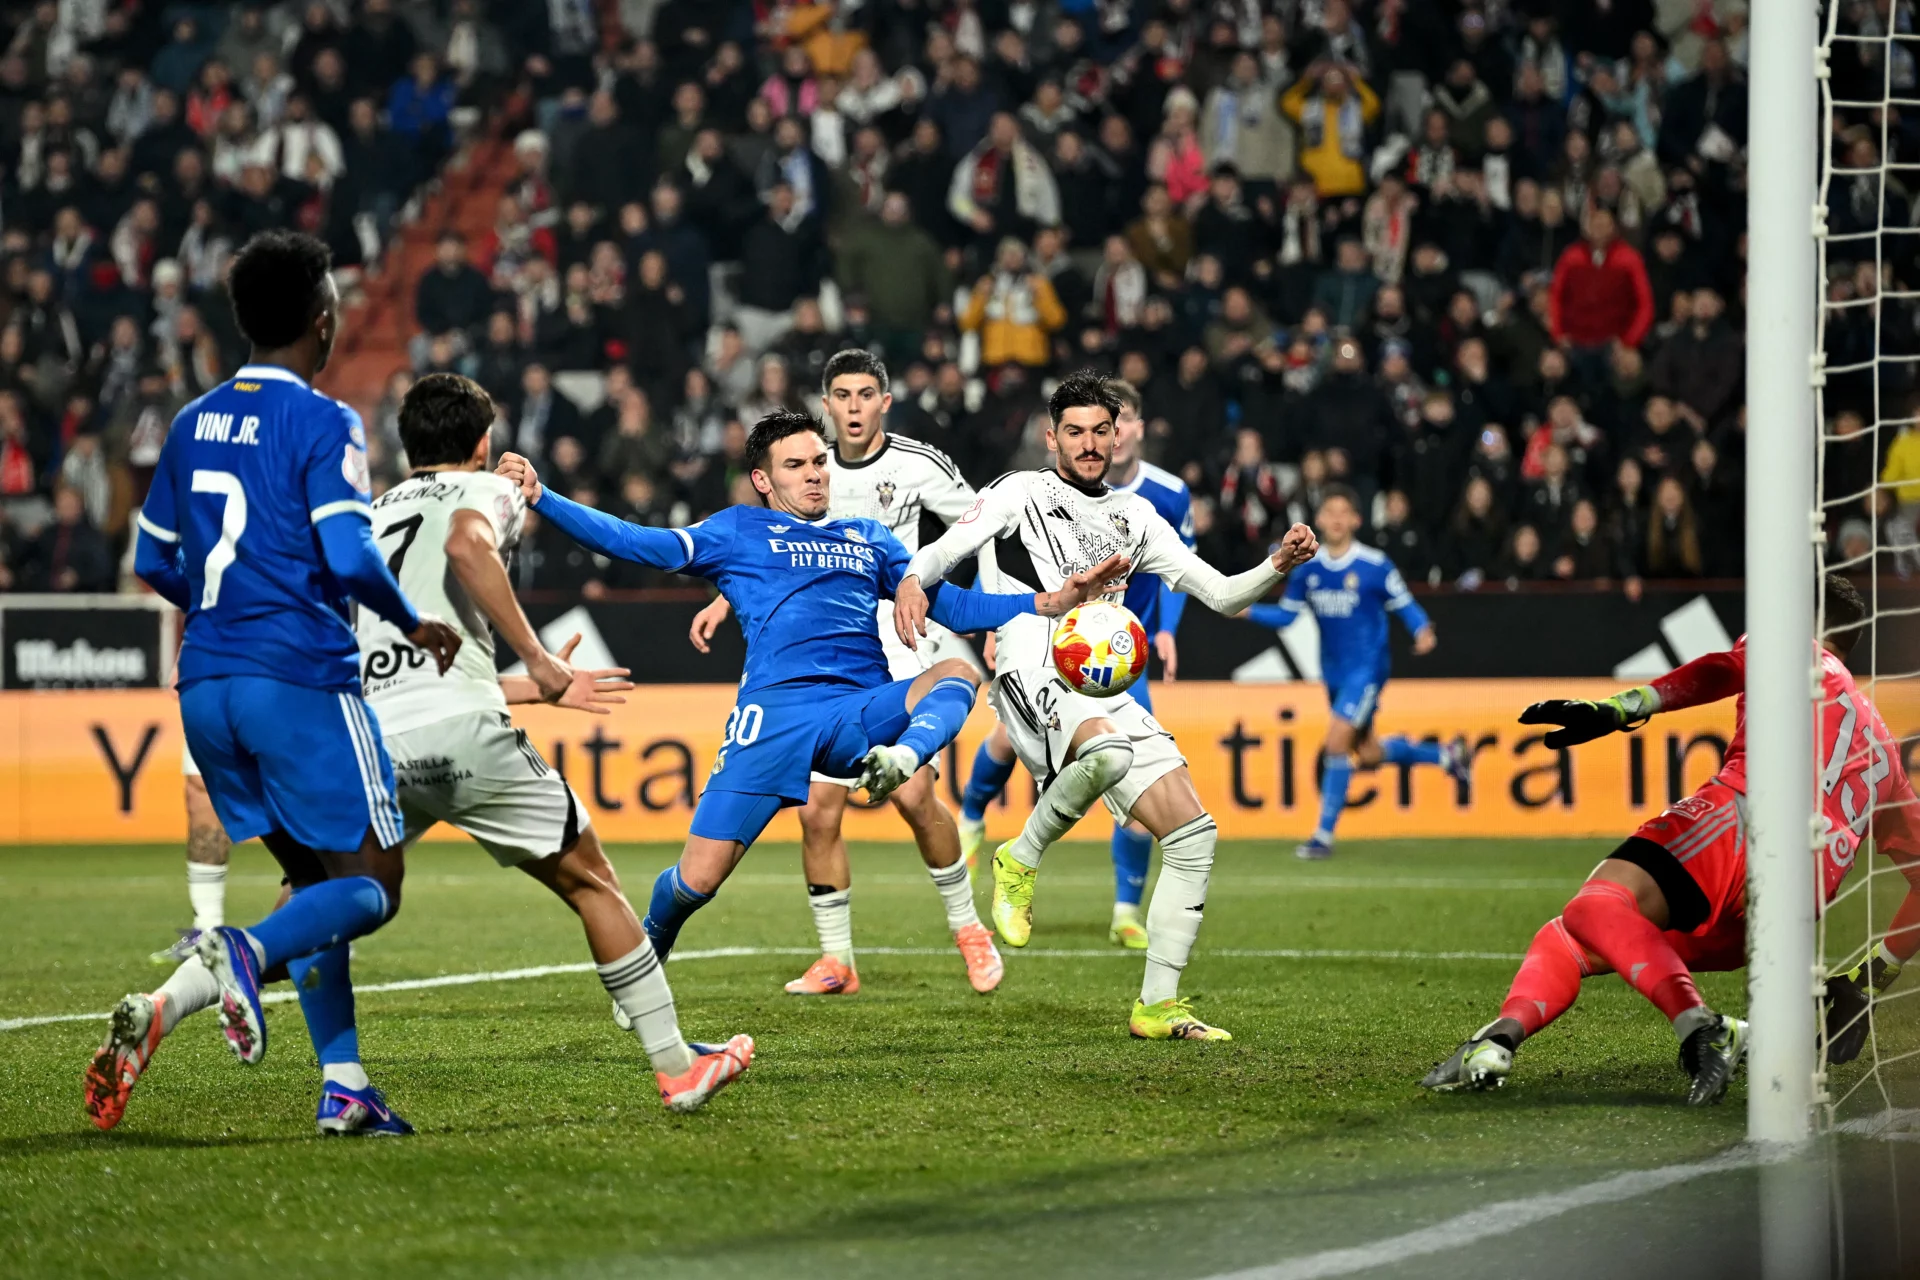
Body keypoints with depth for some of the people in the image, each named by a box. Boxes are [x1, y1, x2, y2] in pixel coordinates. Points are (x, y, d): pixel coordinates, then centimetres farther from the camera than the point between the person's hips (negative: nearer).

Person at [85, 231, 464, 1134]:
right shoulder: (321, 423, -8)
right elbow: (349, 555, -18)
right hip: (300, 678, -7)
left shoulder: (193, 425, 14)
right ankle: (241, 954, -32)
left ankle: (343, 1089, 8)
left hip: (206, 683, 7)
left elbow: (155, 563, 20)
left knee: (315, 879, 16)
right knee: (372, 884, -3)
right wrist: (413, 626, -2)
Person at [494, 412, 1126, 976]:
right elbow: (637, 544, 10)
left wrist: (1051, 601, 13)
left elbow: (954, 607, 25)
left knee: (955, 672, -28)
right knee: (696, 879, -9)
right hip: (775, 713, -3)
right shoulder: (738, 531, 18)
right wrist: (540, 498, -2)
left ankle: (901, 760, -54)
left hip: (865, 711, 3)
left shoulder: (870, 539, 28)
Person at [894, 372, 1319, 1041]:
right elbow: (946, 548, -3)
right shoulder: (1021, 492, 10)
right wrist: (912, 580, -26)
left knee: (1194, 835, -4)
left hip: (1105, 696, 6)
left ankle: (1157, 1005, 3)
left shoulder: (1134, 515, 23)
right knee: (1107, 752, -41)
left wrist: (1279, 565, 3)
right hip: (1035, 679, -6)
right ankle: (1021, 858, -14)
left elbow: (1220, 593, 22)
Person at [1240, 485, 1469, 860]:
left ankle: (1324, 834, -10)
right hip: (1334, 671, 6)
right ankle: (1444, 755, 39)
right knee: (1368, 755, 14)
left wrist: (1422, 632, -23)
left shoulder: (1374, 566, -12)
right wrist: (1247, 611, -8)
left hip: (1367, 668, -6)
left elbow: (1404, 604, -4)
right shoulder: (1307, 568, 2)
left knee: (1337, 741, -18)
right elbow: (1285, 614, 8)